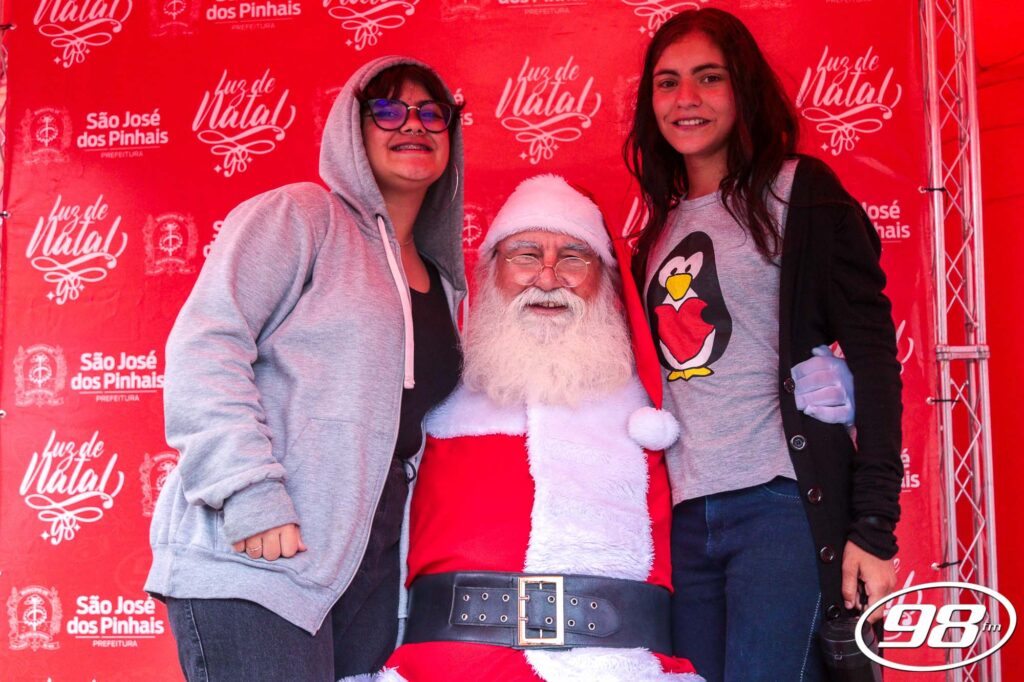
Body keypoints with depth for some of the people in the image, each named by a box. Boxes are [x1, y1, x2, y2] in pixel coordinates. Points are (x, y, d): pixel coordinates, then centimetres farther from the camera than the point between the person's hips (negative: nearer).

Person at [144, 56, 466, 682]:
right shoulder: (298, 216, 0)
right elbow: (205, 343, -11)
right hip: (249, 554, -7)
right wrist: (248, 491, -20)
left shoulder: (443, 283, 20)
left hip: (372, 568, 7)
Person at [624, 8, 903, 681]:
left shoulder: (798, 191, 0)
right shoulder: (661, 232, 17)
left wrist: (874, 524, -13)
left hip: (781, 503, -5)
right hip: (688, 520, 6)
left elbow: (871, 354, -6)